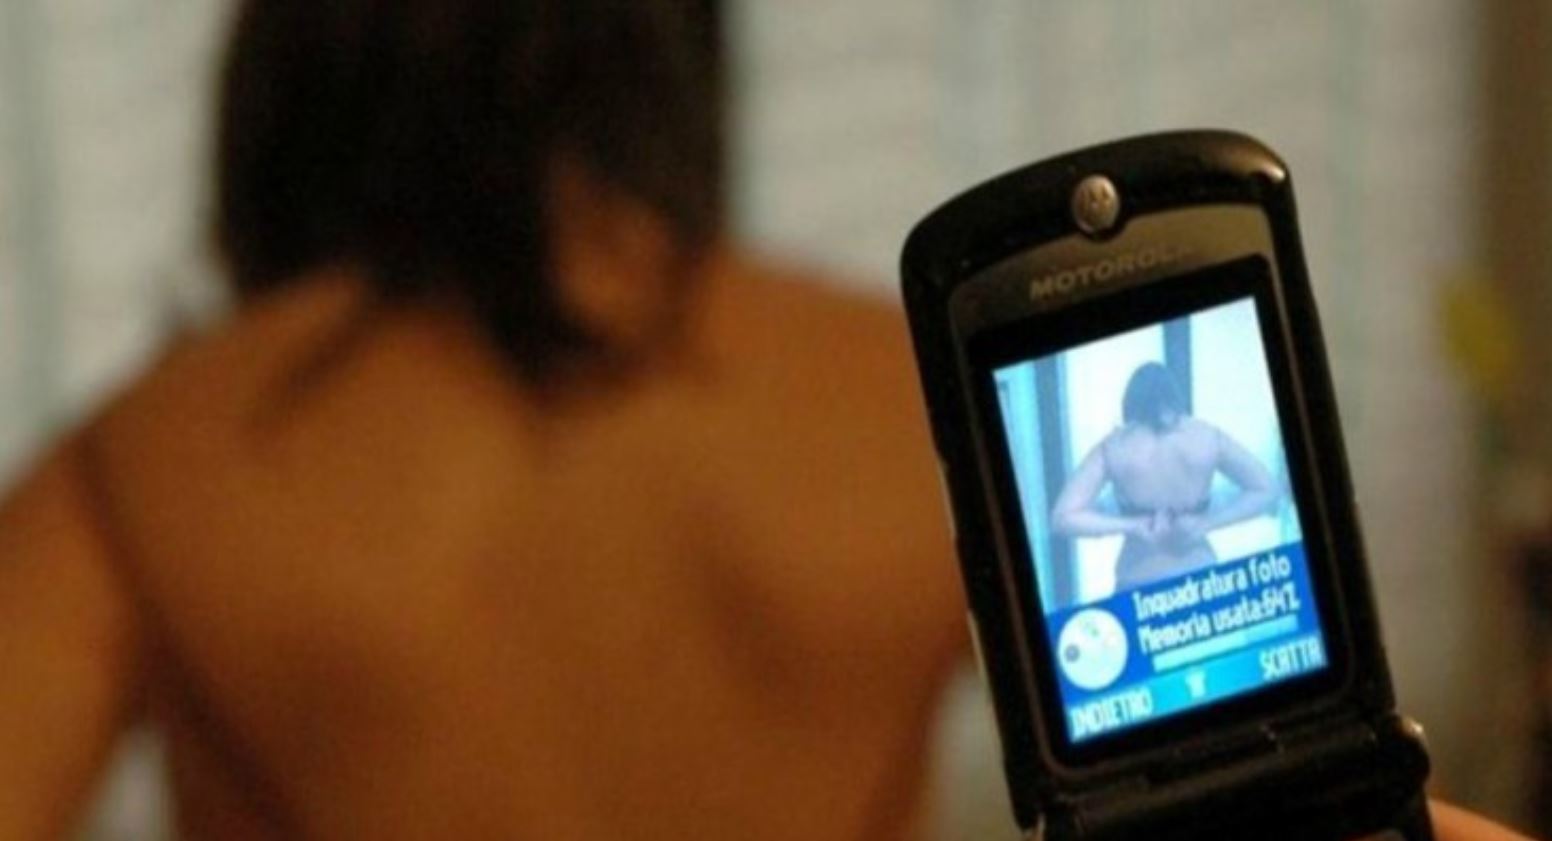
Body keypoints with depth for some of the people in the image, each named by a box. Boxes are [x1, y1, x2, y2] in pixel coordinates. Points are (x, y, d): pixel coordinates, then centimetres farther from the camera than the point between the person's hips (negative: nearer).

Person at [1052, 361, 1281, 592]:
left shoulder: (1113, 448, -4)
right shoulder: (1207, 438, 0)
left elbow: (1064, 517, -9)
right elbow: (1266, 491, 5)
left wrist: (1132, 526, -5)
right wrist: (1205, 523, -1)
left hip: (1139, 587, -1)